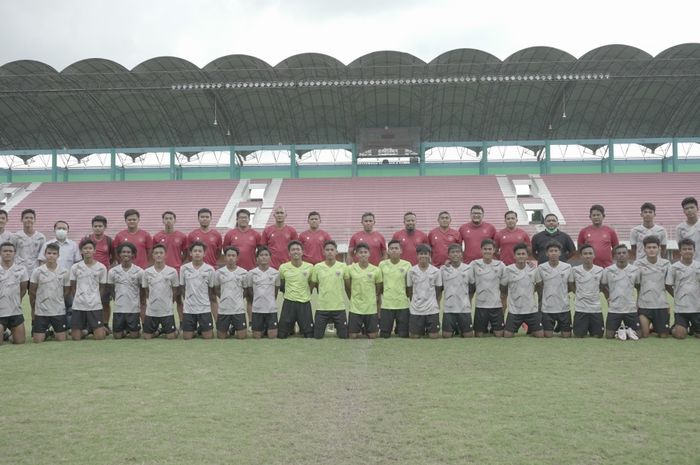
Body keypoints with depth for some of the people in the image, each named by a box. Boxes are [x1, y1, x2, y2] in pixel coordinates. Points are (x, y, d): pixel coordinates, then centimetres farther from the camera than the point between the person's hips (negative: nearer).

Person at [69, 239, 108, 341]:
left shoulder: (101, 268, 0)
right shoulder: (75, 267, 2)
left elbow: (102, 287, 8)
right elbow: (73, 287, 9)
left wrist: (95, 299, 4)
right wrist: (77, 299, 4)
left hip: (95, 306, -1)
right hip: (78, 306, 1)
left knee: (100, 337, -8)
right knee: (75, 337, -1)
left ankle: (103, 329, 25)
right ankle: (85, 330, 31)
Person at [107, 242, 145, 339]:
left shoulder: (139, 271, -5)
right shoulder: (112, 271, -2)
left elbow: (142, 291, 4)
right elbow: (111, 289, 10)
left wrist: (143, 307, 4)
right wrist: (118, 300, 6)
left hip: (134, 308, -1)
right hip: (118, 308, 1)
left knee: (134, 335, -2)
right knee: (117, 336, 0)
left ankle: (130, 329, 31)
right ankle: (125, 330, 31)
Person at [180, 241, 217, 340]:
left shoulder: (210, 269, -3)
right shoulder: (184, 268, -1)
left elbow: (212, 291, 3)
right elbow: (182, 288, 9)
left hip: (205, 308, -1)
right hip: (188, 308, 1)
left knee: (208, 336, -3)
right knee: (186, 337, 1)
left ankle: (201, 329, 28)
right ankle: (195, 329, 32)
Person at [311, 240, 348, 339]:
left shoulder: (343, 266, -3)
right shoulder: (317, 267, -3)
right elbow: (313, 285, 9)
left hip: (339, 307, 0)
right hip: (322, 307, 0)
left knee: (344, 336, 2)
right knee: (317, 336, 1)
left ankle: (337, 327, 32)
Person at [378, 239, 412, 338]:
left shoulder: (407, 265, -2)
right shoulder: (382, 264, 0)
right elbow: (379, 285, 8)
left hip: (403, 304, 0)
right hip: (386, 304, 0)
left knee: (403, 335, 5)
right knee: (384, 335, 3)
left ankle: (398, 328, 35)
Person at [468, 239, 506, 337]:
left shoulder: (500, 265, -1)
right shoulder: (474, 264, -2)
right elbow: (470, 285, 3)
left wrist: (504, 302, 5)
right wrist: (468, 303, 2)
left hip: (497, 305, 0)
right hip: (480, 305, 0)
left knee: (499, 334, 0)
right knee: (479, 335, 4)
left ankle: (493, 328, 29)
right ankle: (485, 328, 34)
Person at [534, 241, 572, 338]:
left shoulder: (567, 267, -4)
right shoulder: (541, 268, -5)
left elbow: (570, 285, 8)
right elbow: (539, 287, 6)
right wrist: (540, 301, 5)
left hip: (564, 307, 1)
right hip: (547, 308, -1)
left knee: (566, 335, 4)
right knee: (548, 335, 0)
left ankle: (559, 326, 35)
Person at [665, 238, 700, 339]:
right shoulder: (675, 267, -4)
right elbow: (668, 286, 3)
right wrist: (678, 297, 2)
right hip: (680, 307, -2)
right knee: (680, 335, -9)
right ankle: (673, 328, 23)